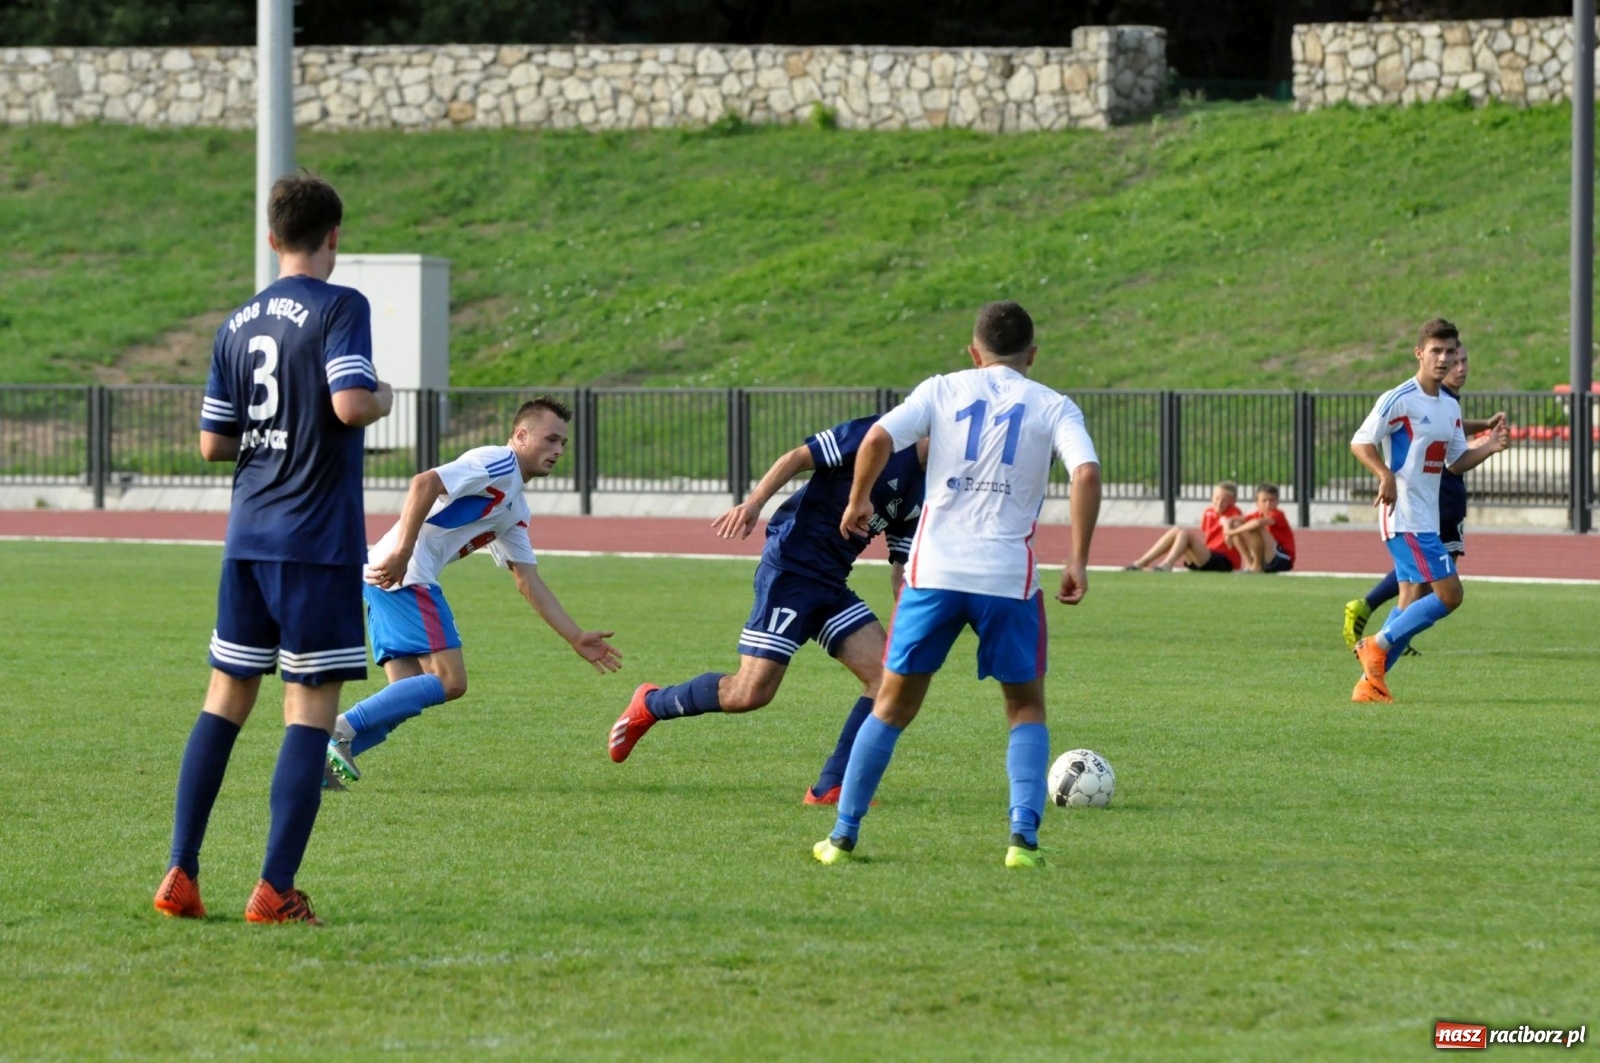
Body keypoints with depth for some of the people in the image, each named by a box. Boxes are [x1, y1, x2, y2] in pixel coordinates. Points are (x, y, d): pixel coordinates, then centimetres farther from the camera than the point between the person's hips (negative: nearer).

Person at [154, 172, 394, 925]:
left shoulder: (237, 324, 10)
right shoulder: (339, 308, -9)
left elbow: (212, 443, 10)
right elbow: (349, 403, -23)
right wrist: (384, 400, -2)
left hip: (248, 537, 6)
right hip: (318, 541, -6)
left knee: (225, 699, 13)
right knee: (310, 709, -3)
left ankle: (181, 876, 10)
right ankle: (276, 890, -7)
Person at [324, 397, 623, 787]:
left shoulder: (515, 509, 25)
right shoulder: (497, 463, -5)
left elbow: (529, 582, 26)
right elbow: (425, 484, -19)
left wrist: (577, 638, 21)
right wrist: (401, 553, -25)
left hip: (385, 580, 10)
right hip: (403, 575, -10)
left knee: (408, 695, 6)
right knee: (450, 681, -12)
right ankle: (340, 731, -15)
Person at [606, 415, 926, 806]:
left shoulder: (919, 494, 15)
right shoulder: (872, 436, -8)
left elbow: (900, 567, 18)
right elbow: (798, 457, -13)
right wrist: (755, 502, -27)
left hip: (831, 584, 8)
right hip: (790, 568, -8)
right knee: (750, 693, -13)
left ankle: (831, 788, -4)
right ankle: (650, 704, 12)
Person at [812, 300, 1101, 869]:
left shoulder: (942, 391, 8)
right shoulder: (1053, 407, 6)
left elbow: (878, 438, -7)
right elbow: (1087, 472, -11)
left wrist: (858, 501, 8)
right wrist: (1078, 560, -7)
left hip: (934, 571, 1)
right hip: (1010, 578, -1)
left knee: (894, 702, 13)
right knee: (1025, 706, 15)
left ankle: (843, 836, 12)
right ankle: (1023, 837, -2)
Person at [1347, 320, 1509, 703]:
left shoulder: (1450, 407, 14)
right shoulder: (1399, 400, -11)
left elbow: (1456, 462, 21)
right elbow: (1360, 443, -14)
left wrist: (1489, 448, 3)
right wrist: (1387, 476, -29)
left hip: (1426, 519, 9)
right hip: (1404, 515, -9)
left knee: (1414, 604, 7)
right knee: (1449, 594, -15)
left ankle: (1371, 681, 10)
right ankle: (1378, 645, -6)